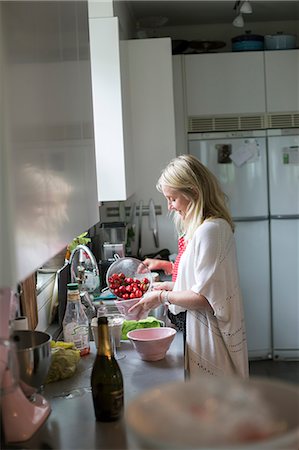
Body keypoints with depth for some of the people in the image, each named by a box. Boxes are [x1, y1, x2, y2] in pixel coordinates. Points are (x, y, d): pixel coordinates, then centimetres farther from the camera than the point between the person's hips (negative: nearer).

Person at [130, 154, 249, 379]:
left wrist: (162, 297, -11)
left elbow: (205, 297, -22)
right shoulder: (216, 225, 11)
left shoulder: (208, 231, -20)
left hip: (211, 338, -9)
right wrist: (172, 286, 10)